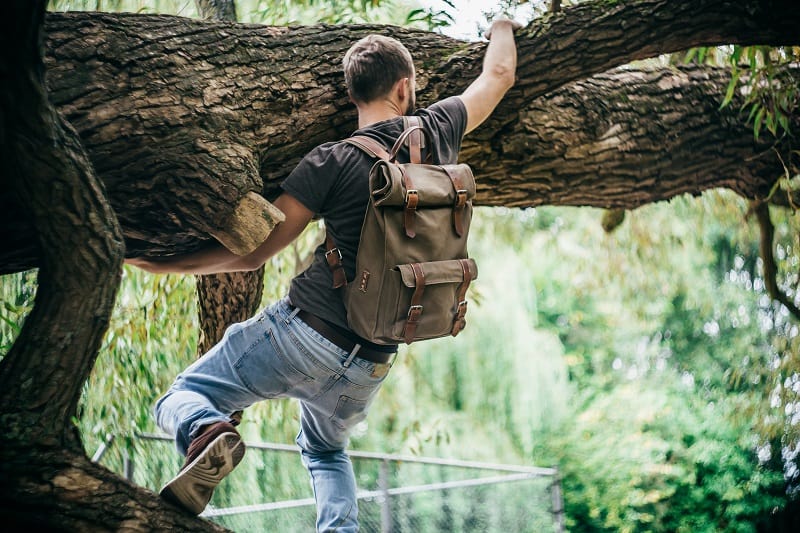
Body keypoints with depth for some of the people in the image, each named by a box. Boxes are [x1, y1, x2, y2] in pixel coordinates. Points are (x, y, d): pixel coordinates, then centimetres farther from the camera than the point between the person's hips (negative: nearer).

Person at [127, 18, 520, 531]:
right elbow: (499, 75, 20)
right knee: (327, 450, 33)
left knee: (181, 397, 10)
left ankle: (206, 433, -24)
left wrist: (164, 264, 2)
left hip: (304, 331, -5)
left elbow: (252, 254, -9)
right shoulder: (437, 132, 0)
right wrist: (502, 26, 41)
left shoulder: (333, 161, -11)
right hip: (369, 364, 5)